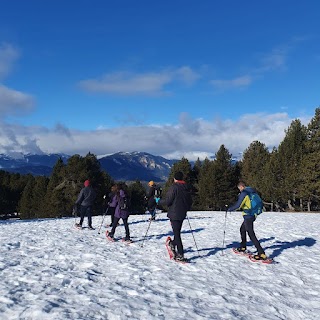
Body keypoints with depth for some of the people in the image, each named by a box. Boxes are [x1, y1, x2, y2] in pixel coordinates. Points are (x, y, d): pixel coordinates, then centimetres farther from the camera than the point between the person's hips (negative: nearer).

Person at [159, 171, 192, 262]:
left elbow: (167, 200, -17)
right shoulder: (187, 188, 9)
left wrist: (159, 201, 1)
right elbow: (190, 201, 16)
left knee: (177, 234, -4)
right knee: (177, 231, 21)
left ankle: (180, 255, -4)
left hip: (174, 214, -7)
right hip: (182, 214, 7)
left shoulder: (174, 187, -14)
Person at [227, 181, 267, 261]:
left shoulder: (244, 193, -14)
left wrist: (229, 209, -2)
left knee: (251, 235, -9)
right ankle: (243, 247, 37)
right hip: (253, 215, 10)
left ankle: (261, 254, -14)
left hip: (248, 216, -10)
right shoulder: (252, 192, 12)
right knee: (242, 229, 26)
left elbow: (238, 205, -18)